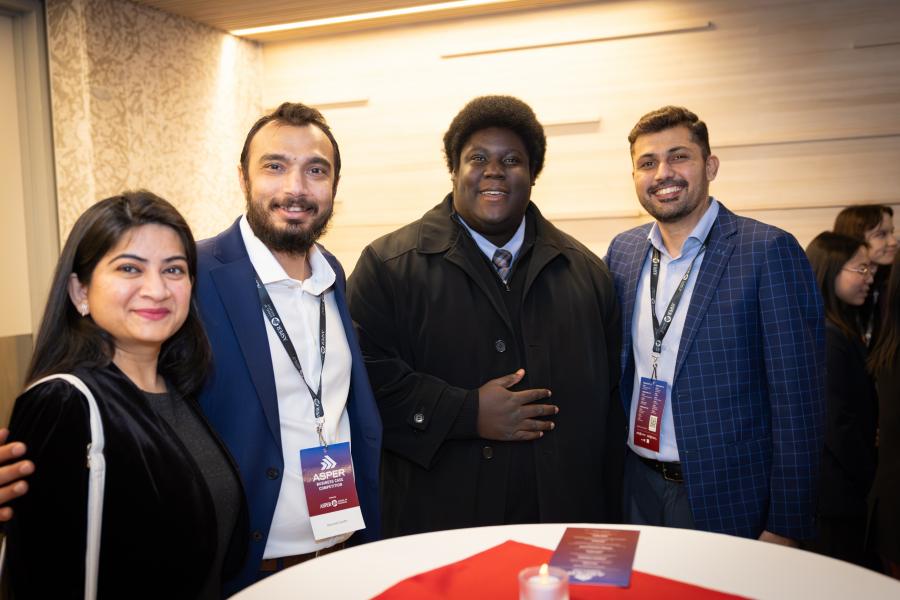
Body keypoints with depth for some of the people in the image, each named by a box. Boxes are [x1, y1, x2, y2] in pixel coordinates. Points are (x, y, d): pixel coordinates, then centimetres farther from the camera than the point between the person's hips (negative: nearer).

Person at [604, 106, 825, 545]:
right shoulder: (622, 251, 3)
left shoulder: (768, 251, -13)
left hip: (729, 501, -4)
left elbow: (797, 398, -13)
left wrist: (786, 526, -14)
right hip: (637, 490, 5)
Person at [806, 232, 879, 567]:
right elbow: (837, 424, -22)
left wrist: (867, 469, 9)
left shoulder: (840, 328, 9)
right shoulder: (827, 336, -22)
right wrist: (869, 479, -12)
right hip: (836, 488, -9)